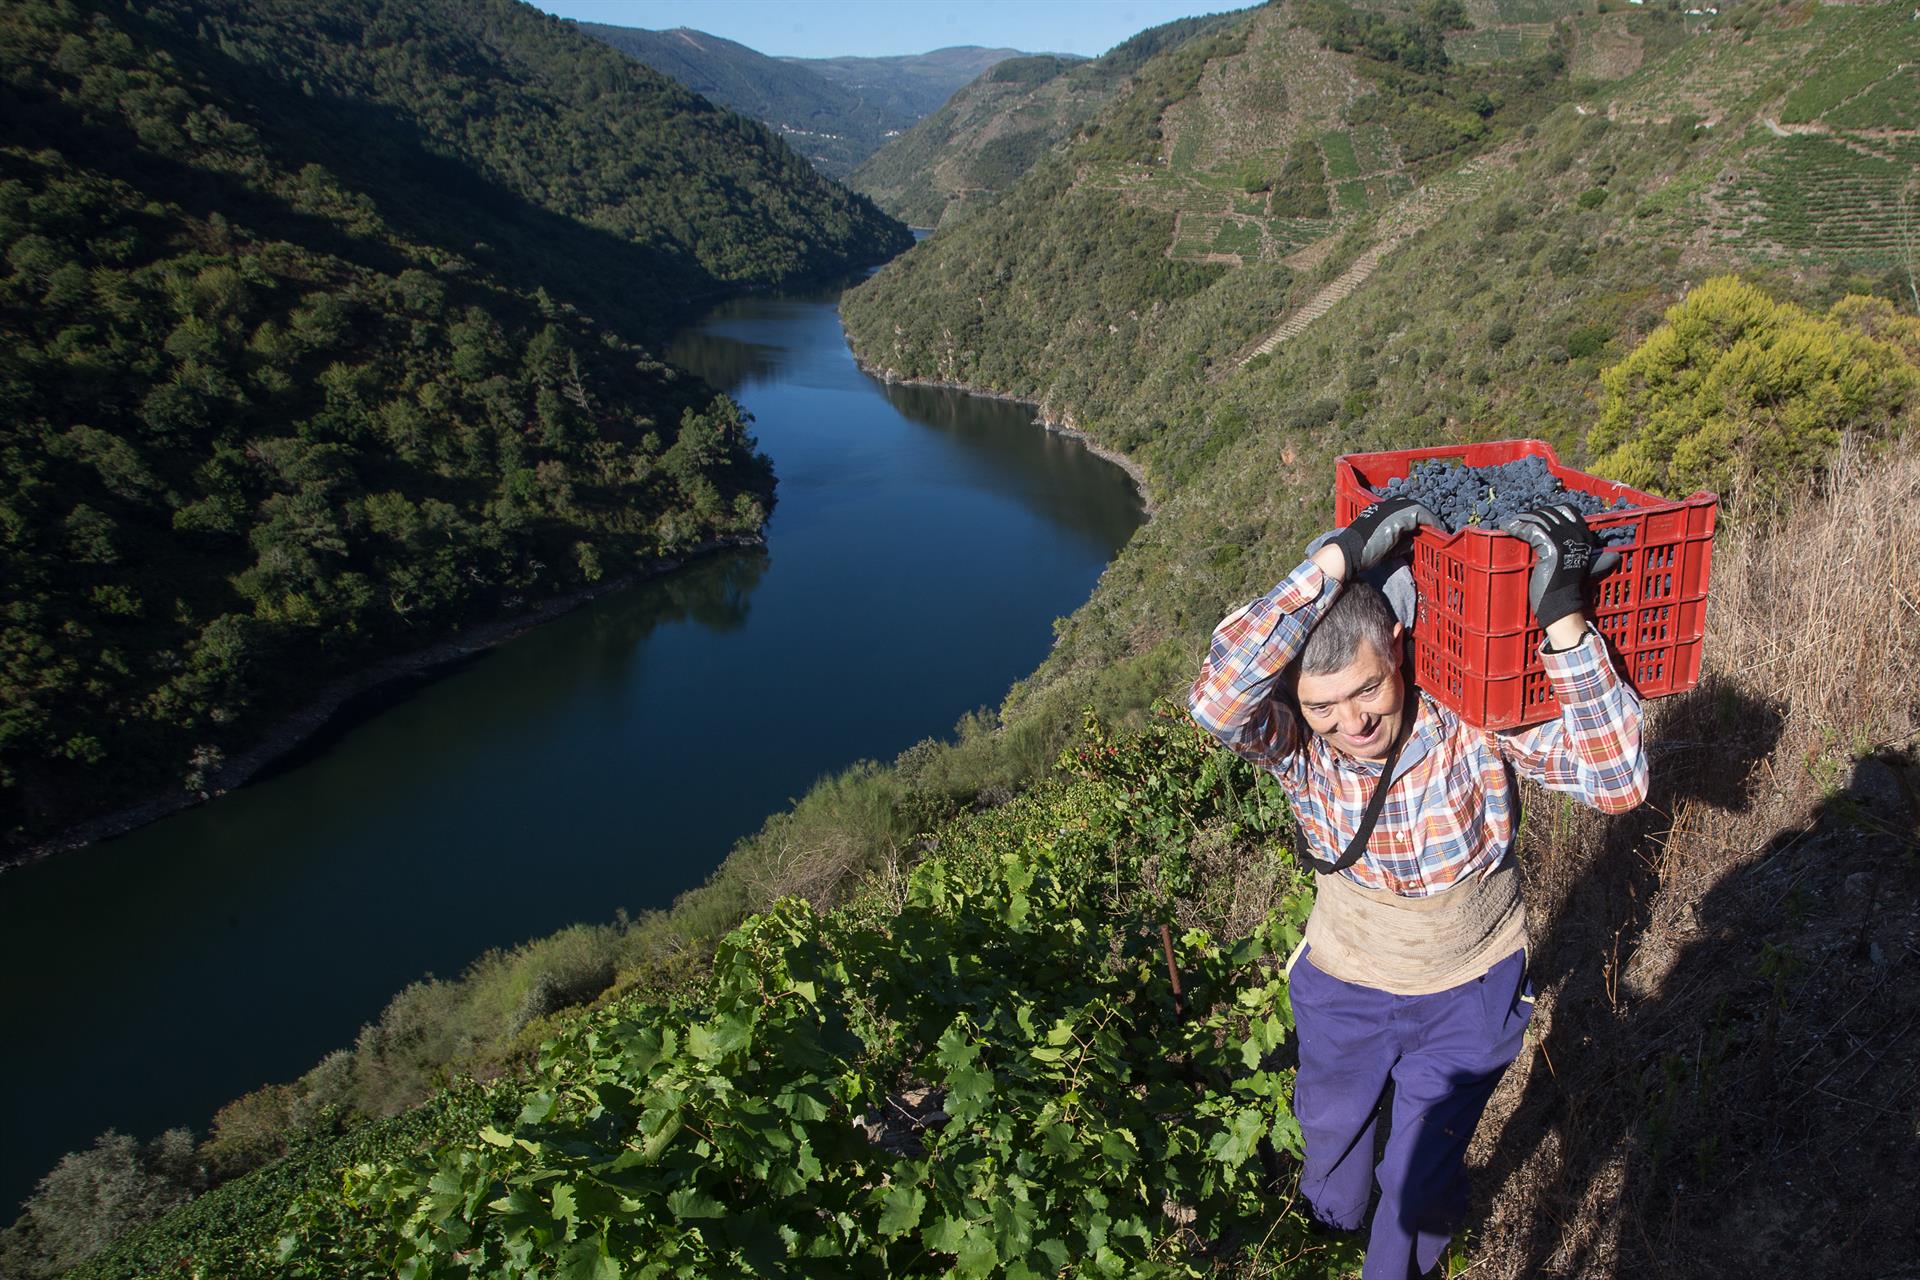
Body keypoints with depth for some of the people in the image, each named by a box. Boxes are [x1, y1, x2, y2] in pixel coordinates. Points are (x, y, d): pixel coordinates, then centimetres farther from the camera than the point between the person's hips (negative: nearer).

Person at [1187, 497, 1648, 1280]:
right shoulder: (1297, 744, -28)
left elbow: (1618, 782, -37)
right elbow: (1216, 700, -50)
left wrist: (1563, 620, -49)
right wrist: (1339, 557, -53)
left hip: (1470, 990, -1)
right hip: (1344, 981, 2)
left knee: (1422, 1176, 19)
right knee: (1331, 1127, 30)